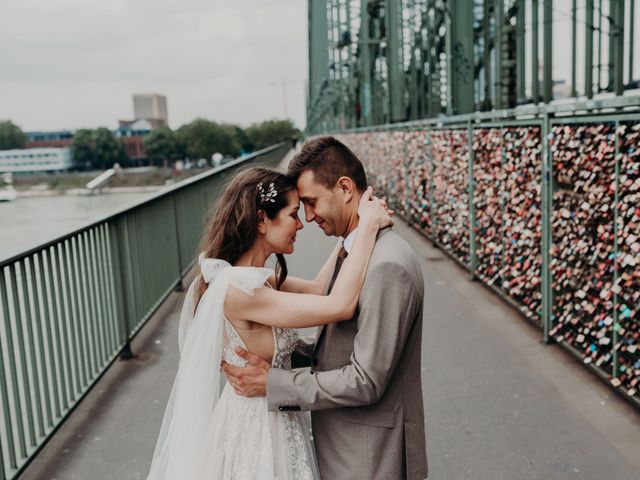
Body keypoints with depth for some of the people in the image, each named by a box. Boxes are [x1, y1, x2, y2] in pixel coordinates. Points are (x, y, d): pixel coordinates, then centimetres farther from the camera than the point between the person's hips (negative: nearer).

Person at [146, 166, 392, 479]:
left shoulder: (251, 277, -1)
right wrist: (367, 227, -24)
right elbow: (340, 306, -31)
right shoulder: (237, 289, -30)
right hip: (256, 427, -9)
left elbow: (316, 291, 3)